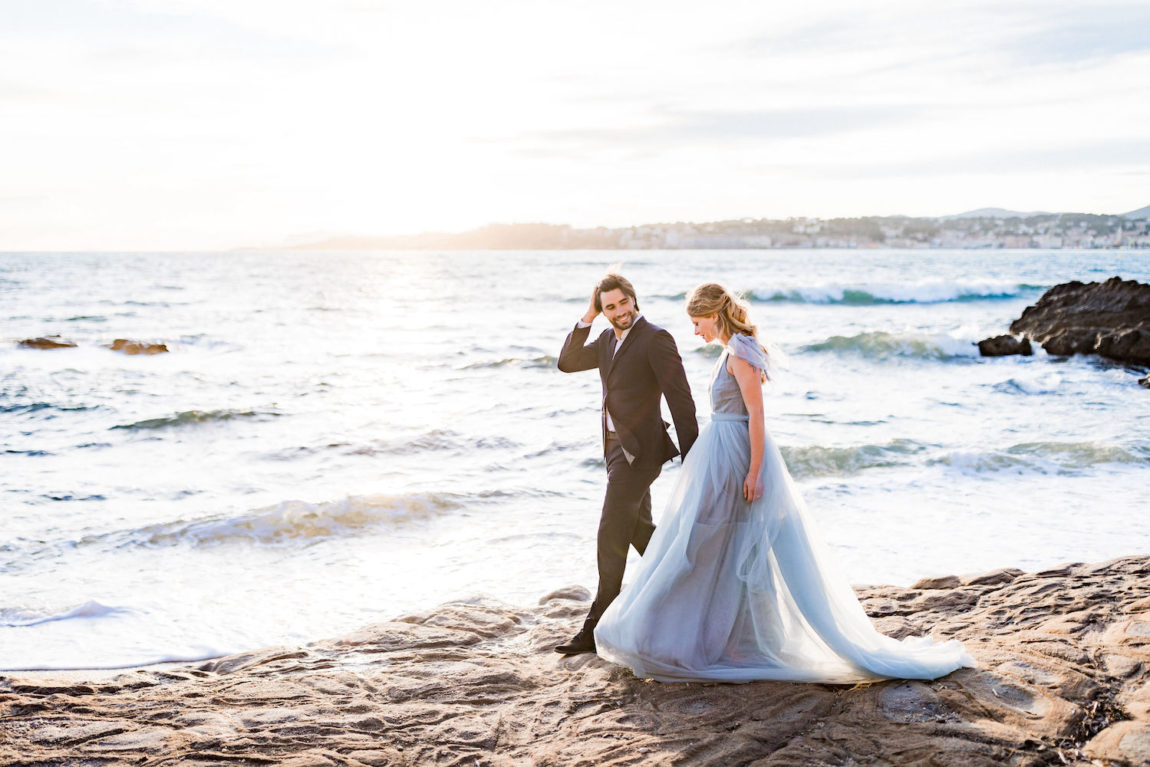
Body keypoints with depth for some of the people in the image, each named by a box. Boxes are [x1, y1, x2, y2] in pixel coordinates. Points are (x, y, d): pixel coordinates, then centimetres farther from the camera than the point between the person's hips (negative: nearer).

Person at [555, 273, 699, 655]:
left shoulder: (655, 339, -13)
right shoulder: (607, 339, 12)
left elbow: (680, 398, -15)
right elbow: (567, 363, 7)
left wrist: (691, 456, -16)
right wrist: (586, 318, -2)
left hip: (640, 450, -9)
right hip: (617, 447, 9)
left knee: (611, 537, -7)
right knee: (639, 529, 18)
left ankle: (598, 626, -2)